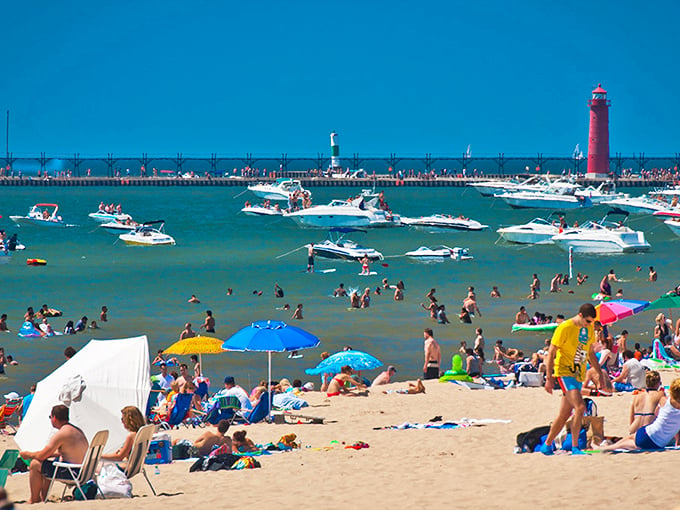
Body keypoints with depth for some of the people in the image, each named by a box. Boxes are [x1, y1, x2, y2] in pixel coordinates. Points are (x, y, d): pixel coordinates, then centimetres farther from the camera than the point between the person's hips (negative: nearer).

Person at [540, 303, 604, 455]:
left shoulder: (589, 330, 9)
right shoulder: (565, 328, -13)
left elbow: (590, 353, 24)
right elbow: (551, 353, -12)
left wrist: (599, 372, 19)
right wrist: (549, 378, -17)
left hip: (578, 374, 8)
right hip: (564, 372, -8)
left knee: (564, 414, 9)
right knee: (580, 407, -21)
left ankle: (547, 445, 22)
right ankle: (575, 447, -19)